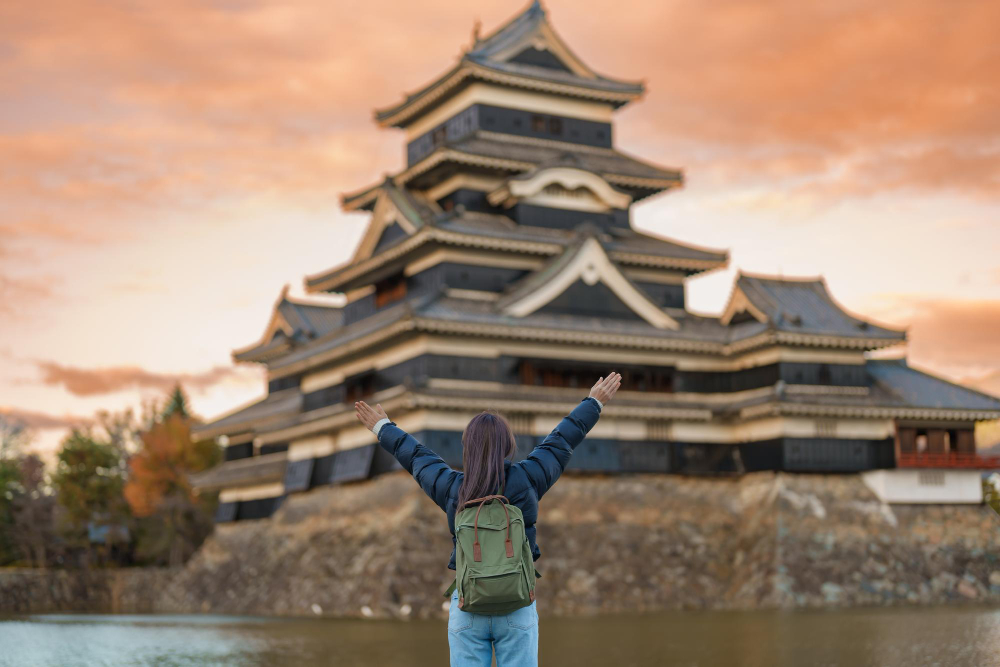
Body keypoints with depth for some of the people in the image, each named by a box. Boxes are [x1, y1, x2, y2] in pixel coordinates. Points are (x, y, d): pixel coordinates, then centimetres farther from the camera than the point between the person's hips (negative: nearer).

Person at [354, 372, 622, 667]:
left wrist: (383, 428, 31)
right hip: (517, 607, -1)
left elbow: (416, 457, 13)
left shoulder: (451, 487, -4)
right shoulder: (525, 480, -7)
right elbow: (560, 443, 6)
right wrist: (593, 403, 21)